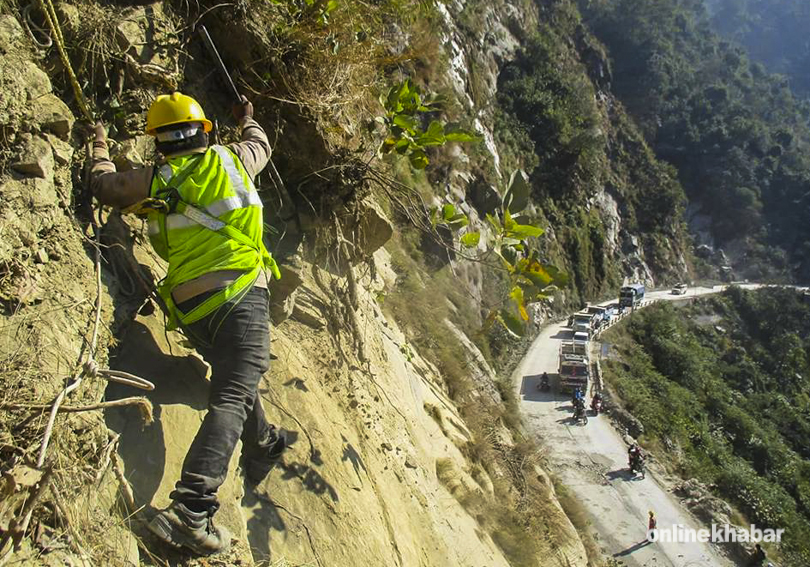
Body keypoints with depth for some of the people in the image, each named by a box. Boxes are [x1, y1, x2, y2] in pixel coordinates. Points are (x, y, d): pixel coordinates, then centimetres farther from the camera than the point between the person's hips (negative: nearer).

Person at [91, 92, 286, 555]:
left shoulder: (155, 180, 9)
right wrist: (249, 118, 53)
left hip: (189, 307, 4)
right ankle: (191, 508, -27)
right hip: (240, 292, -4)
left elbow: (105, 186, 27)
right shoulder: (230, 160, 8)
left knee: (234, 375, 29)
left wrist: (100, 149, 46)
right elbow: (260, 145, 31)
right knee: (233, 396, -14)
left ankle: (262, 448, 43)